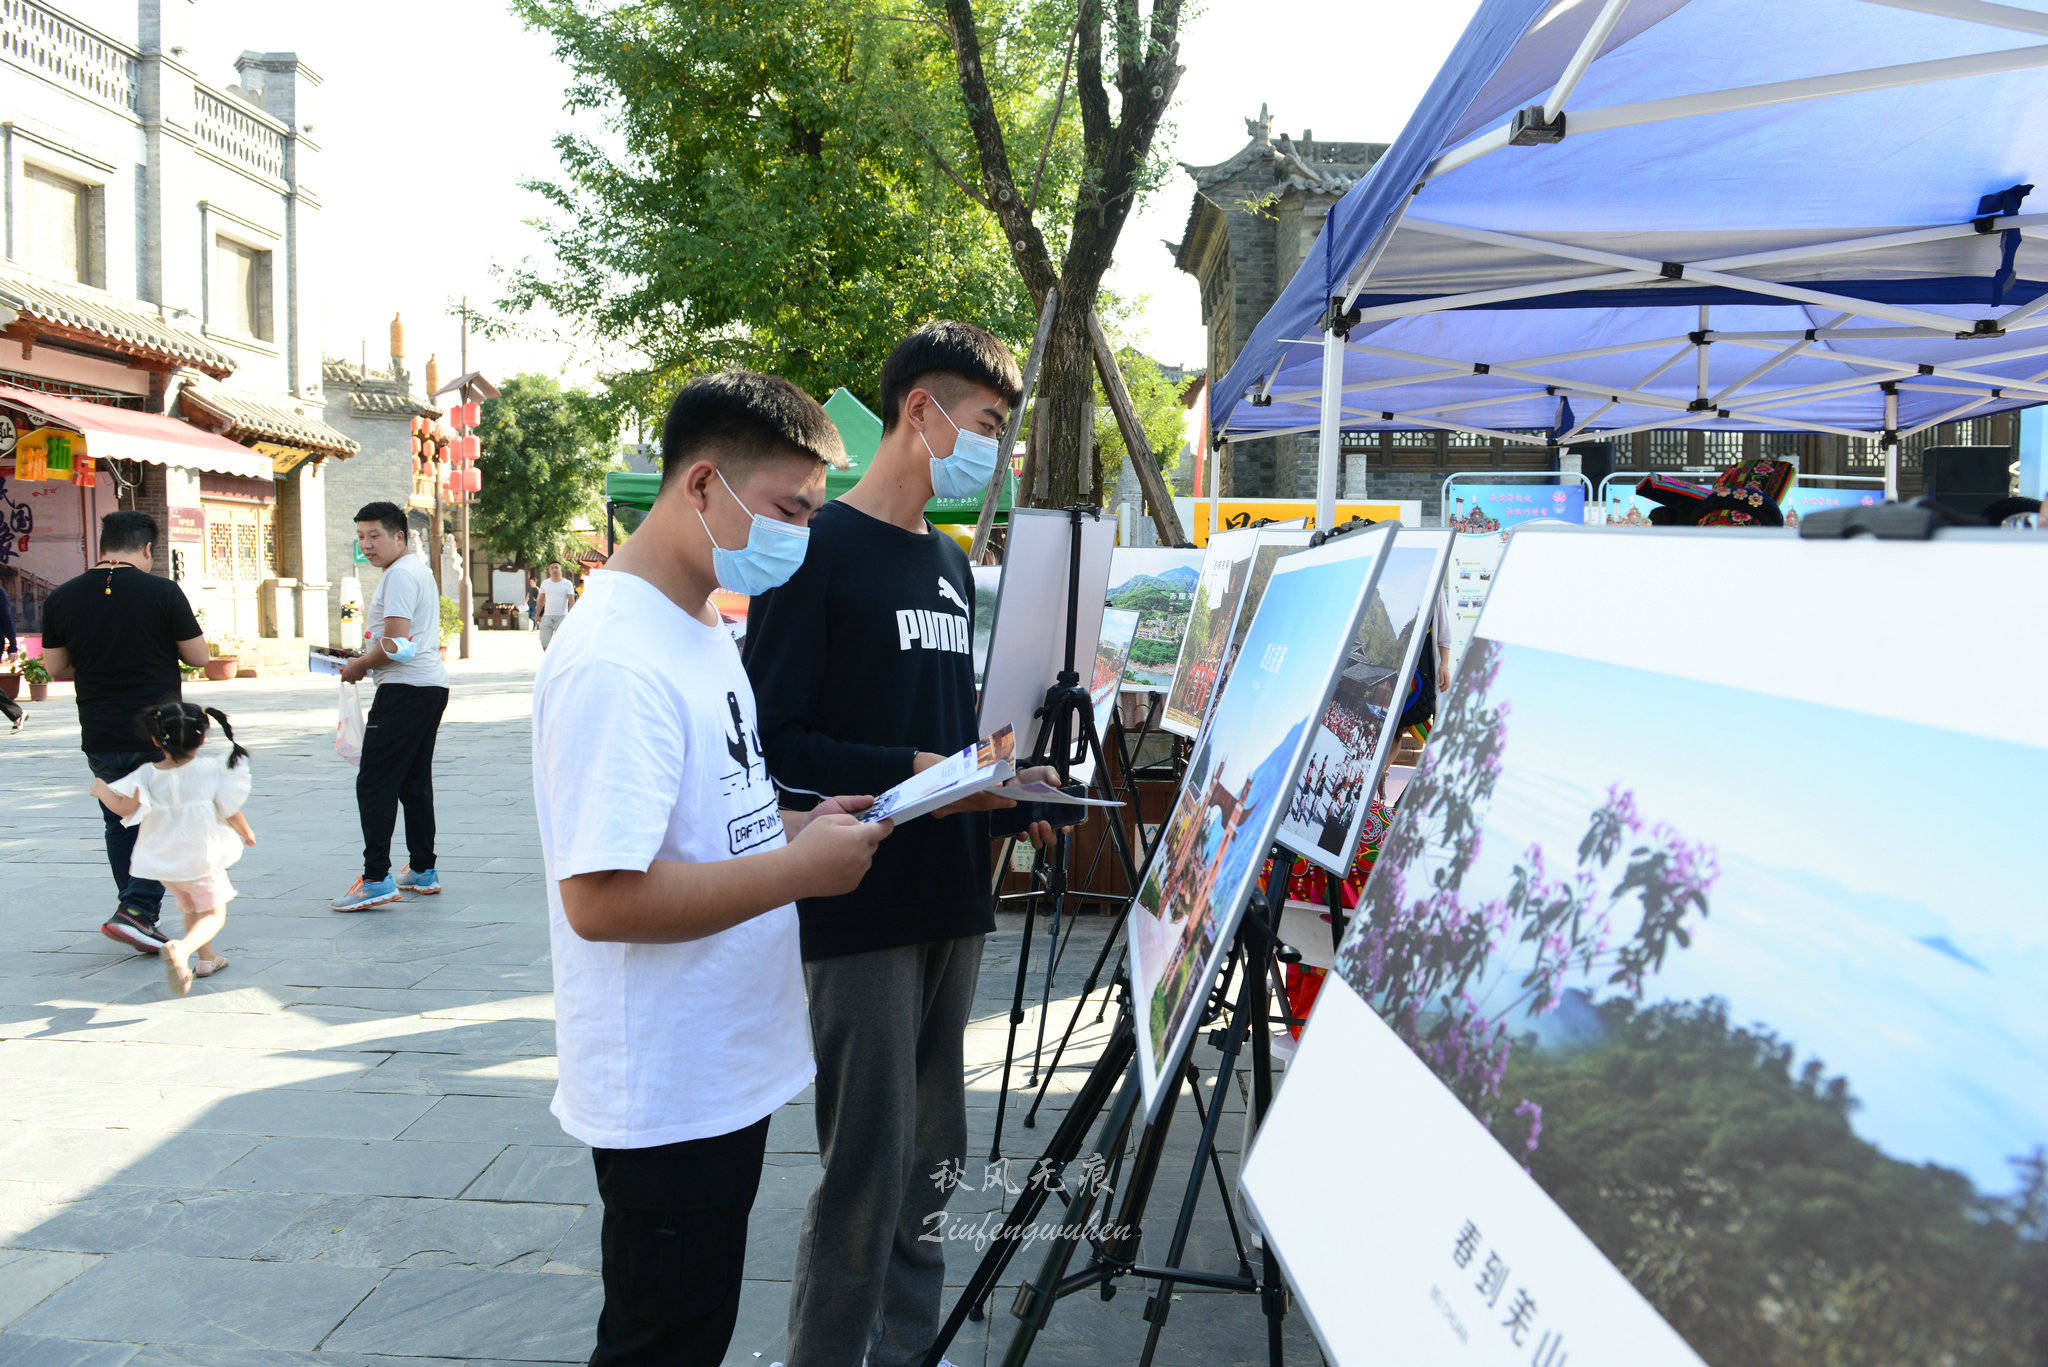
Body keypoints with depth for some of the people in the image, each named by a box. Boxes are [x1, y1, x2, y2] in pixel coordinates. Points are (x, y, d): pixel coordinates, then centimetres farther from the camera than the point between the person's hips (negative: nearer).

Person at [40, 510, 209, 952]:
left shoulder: (61, 598, 2)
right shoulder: (163, 591, -10)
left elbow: (55, 668, 7)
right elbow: (198, 655, -4)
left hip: (101, 737, 4)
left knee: (121, 825, 16)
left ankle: (140, 918, 22)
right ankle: (136, 910, -6)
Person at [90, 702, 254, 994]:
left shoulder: (147, 775, -9)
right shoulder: (212, 770, -13)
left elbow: (124, 807, -17)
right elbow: (231, 812, -9)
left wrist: (102, 789, 2)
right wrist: (247, 833, 11)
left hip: (162, 860, 4)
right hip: (201, 858, -4)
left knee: (190, 908, 26)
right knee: (213, 913, 6)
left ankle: (206, 959, 36)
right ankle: (182, 948, -22)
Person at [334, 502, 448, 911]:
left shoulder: (400, 574, -12)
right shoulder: (419, 569, 20)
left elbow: (395, 644, -19)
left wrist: (359, 666, -4)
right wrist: (366, 662, 18)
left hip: (405, 690, -10)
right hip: (432, 683, 10)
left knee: (374, 785, -9)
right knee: (414, 782, 14)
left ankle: (376, 879, -12)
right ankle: (423, 872, 18)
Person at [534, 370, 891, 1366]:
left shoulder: (704, 630, 9)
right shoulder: (615, 663, -24)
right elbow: (601, 899, -29)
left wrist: (795, 826, 2)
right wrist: (798, 871, -23)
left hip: (726, 1069, 9)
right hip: (667, 1095, -9)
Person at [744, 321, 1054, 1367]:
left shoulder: (951, 565, 17)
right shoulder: (817, 549, -9)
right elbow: (775, 741, -15)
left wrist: (1003, 783, 5)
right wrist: (912, 774, -22)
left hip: (950, 898, 8)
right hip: (859, 911, -8)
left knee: (933, 1155, 16)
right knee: (867, 1169, -3)